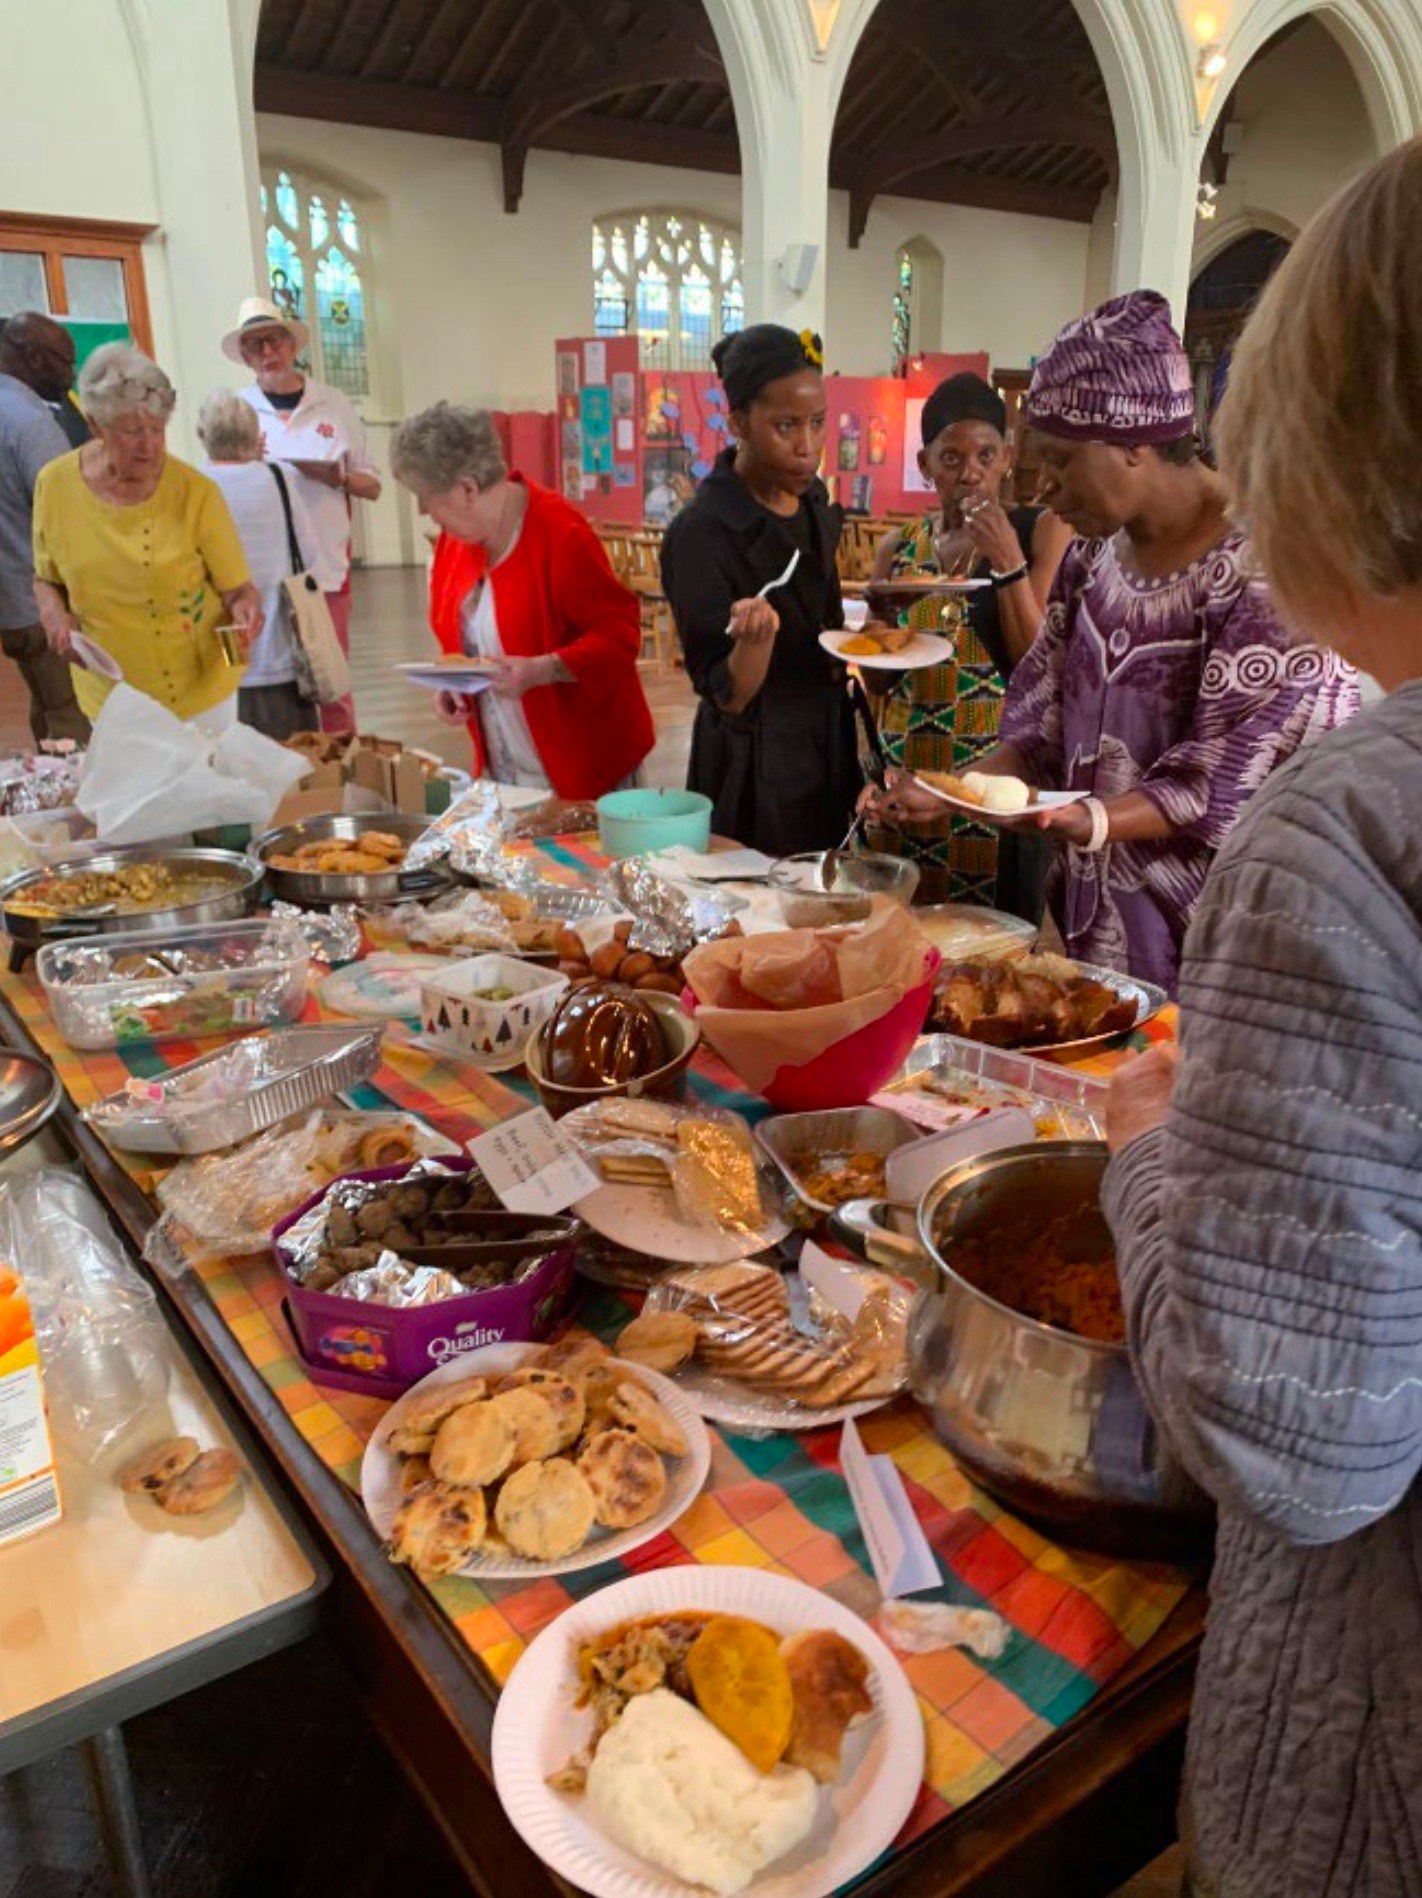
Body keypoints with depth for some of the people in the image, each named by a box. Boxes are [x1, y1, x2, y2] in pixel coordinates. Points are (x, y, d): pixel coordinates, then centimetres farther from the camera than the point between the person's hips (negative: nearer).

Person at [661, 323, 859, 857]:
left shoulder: (812, 499, 2)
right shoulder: (700, 534, -20)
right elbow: (727, 698, -20)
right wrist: (757, 637, -36)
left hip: (828, 752, 7)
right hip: (756, 774, -7)